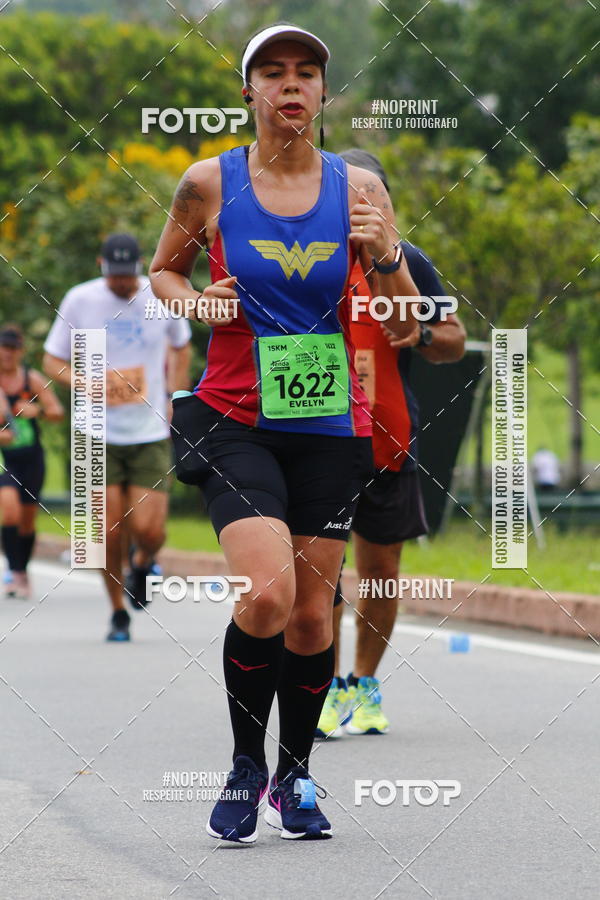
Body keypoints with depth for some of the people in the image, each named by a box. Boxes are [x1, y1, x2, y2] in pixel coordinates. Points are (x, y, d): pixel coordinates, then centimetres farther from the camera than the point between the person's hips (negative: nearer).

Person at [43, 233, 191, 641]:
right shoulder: (79, 301, -4)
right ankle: (119, 613, 16)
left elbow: (181, 347, 20)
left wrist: (173, 401, 9)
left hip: (151, 435, 0)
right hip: (100, 437, 0)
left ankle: (143, 562, 28)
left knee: (149, 531, -9)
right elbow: (53, 362, 4)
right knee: (109, 534, -4)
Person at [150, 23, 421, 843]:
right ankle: (245, 767, 1)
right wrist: (196, 301, -7)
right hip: (235, 421, -2)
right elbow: (161, 271, 15)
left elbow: (406, 327, 5)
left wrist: (386, 256, -15)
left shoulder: (356, 187, 1)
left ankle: (294, 777, 26)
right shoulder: (210, 183, -2)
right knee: (268, 593, -20)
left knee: (312, 616, 5)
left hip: (329, 425, 2)